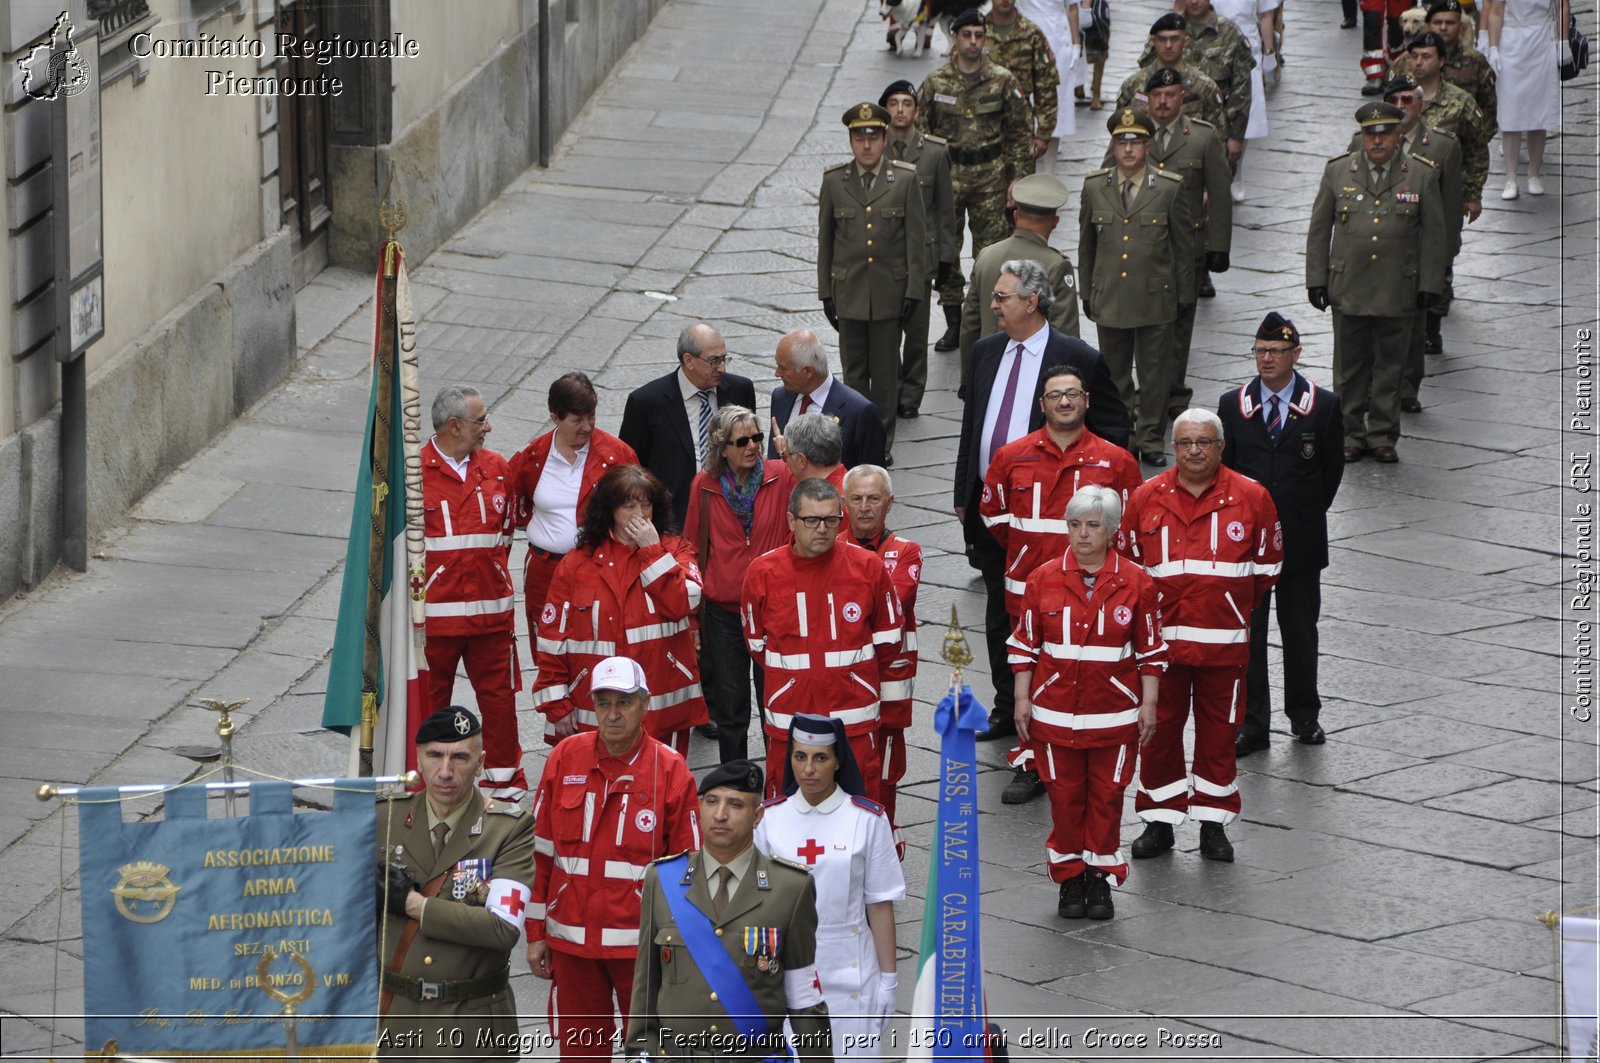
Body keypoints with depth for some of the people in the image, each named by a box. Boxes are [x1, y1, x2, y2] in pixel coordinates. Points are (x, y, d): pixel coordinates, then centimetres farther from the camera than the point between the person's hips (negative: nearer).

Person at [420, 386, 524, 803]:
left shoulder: (496, 468, 8)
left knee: (499, 695, 7)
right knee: (429, 700, 4)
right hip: (434, 610, -4)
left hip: (492, 608, 4)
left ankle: (504, 777, 19)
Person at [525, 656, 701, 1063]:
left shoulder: (670, 770, -5)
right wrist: (536, 933, 6)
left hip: (641, 942, -2)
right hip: (571, 941, 2)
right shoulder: (565, 759, 2)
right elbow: (540, 852, 7)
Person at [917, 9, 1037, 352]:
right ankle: (953, 323, 13)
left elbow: (1021, 130, 3)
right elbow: (920, 130, 5)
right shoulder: (936, 83, 0)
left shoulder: (1002, 81, -2)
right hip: (947, 173, 1)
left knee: (990, 249, 0)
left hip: (990, 175, -1)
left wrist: (1018, 175, -1)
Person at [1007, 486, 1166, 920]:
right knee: (1065, 795, 5)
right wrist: (1022, 699, 1)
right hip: (1055, 713, 1)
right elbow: (1024, 646, 5)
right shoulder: (1043, 580, -1)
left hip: (1114, 716, -1)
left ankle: (1100, 877, 17)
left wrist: (1148, 704, 0)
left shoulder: (1135, 583, -2)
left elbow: (1150, 651, 3)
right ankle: (1069, 878, 18)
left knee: (1107, 796, 5)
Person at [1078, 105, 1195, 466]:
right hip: (1110, 298, 2)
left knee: (1155, 374, 5)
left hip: (1155, 299, -2)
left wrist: (1186, 295, 3)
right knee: (1115, 375, 10)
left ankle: (1150, 439, 17)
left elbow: (1184, 245, 1)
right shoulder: (1094, 187, 1)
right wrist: (1086, 294, 11)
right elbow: (1086, 244, 10)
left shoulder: (1170, 188, -5)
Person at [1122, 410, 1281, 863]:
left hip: (1224, 643, -1)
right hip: (1161, 638, 1)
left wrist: (1232, 606, 9)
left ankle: (1213, 822, 16)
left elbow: (1267, 565, 8)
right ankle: (1160, 822, 15)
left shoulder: (1251, 498, -2)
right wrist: (1152, 610, 8)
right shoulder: (1146, 499, 1)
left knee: (1218, 731, 6)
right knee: (1159, 729, 5)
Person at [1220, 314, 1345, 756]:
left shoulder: (1323, 405, -2)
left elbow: (1332, 469, 6)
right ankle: (1252, 723, 8)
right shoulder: (1232, 405, 1)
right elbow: (1222, 467, 7)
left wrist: (1310, 513, 6)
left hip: (1301, 537, -1)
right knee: (1246, 632, 2)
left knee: (1300, 629, 10)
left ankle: (1304, 715, 24)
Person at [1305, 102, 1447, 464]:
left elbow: (1434, 235, 4)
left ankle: (1383, 436, 14)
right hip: (1348, 291, 1)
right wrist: (1316, 280, 4)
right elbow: (1319, 229, 8)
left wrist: (1429, 285, 0)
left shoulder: (1422, 175, 1)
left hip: (1397, 294, -1)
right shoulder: (1338, 172, 4)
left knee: (1390, 367, 6)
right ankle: (1350, 435, 14)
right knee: (1350, 367, 5)